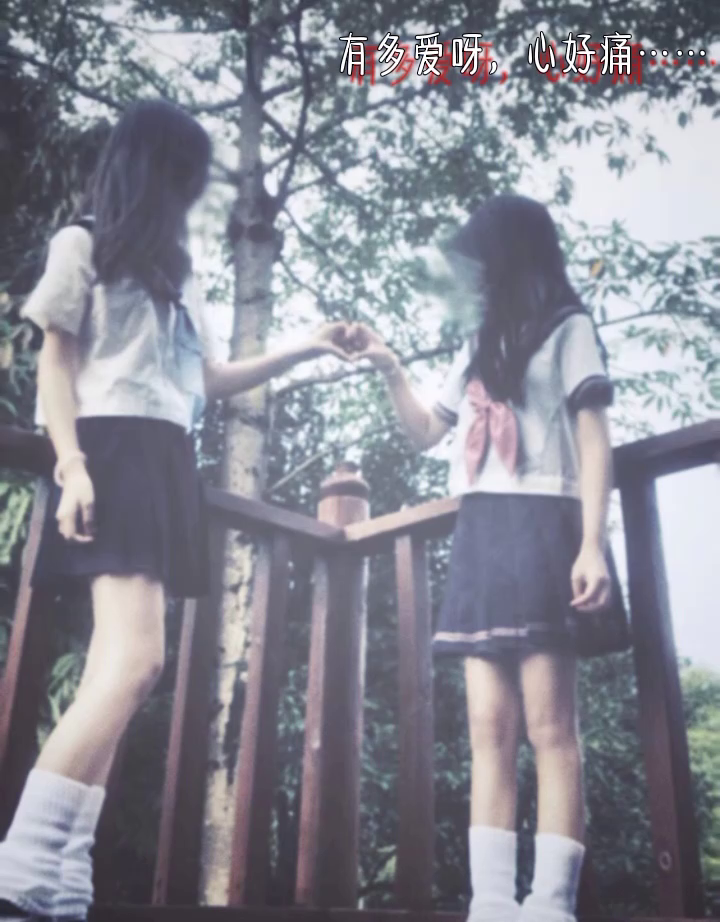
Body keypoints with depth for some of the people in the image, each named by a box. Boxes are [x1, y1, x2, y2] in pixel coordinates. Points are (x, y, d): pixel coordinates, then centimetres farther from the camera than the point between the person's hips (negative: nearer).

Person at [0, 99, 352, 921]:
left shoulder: (176, 275, 27)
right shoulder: (83, 246, 8)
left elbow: (209, 380, 30)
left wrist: (302, 350, 25)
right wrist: (71, 463, -15)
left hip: (168, 466, 7)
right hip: (114, 454, -7)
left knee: (118, 666, -3)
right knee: (134, 659, -23)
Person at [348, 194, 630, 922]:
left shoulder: (565, 328, 8)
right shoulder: (477, 350, 26)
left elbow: (593, 437, -1)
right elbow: (426, 432, 31)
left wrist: (593, 541, -13)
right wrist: (388, 368, 18)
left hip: (541, 529, -6)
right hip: (479, 537, 6)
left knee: (548, 724, -10)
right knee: (488, 728, -2)